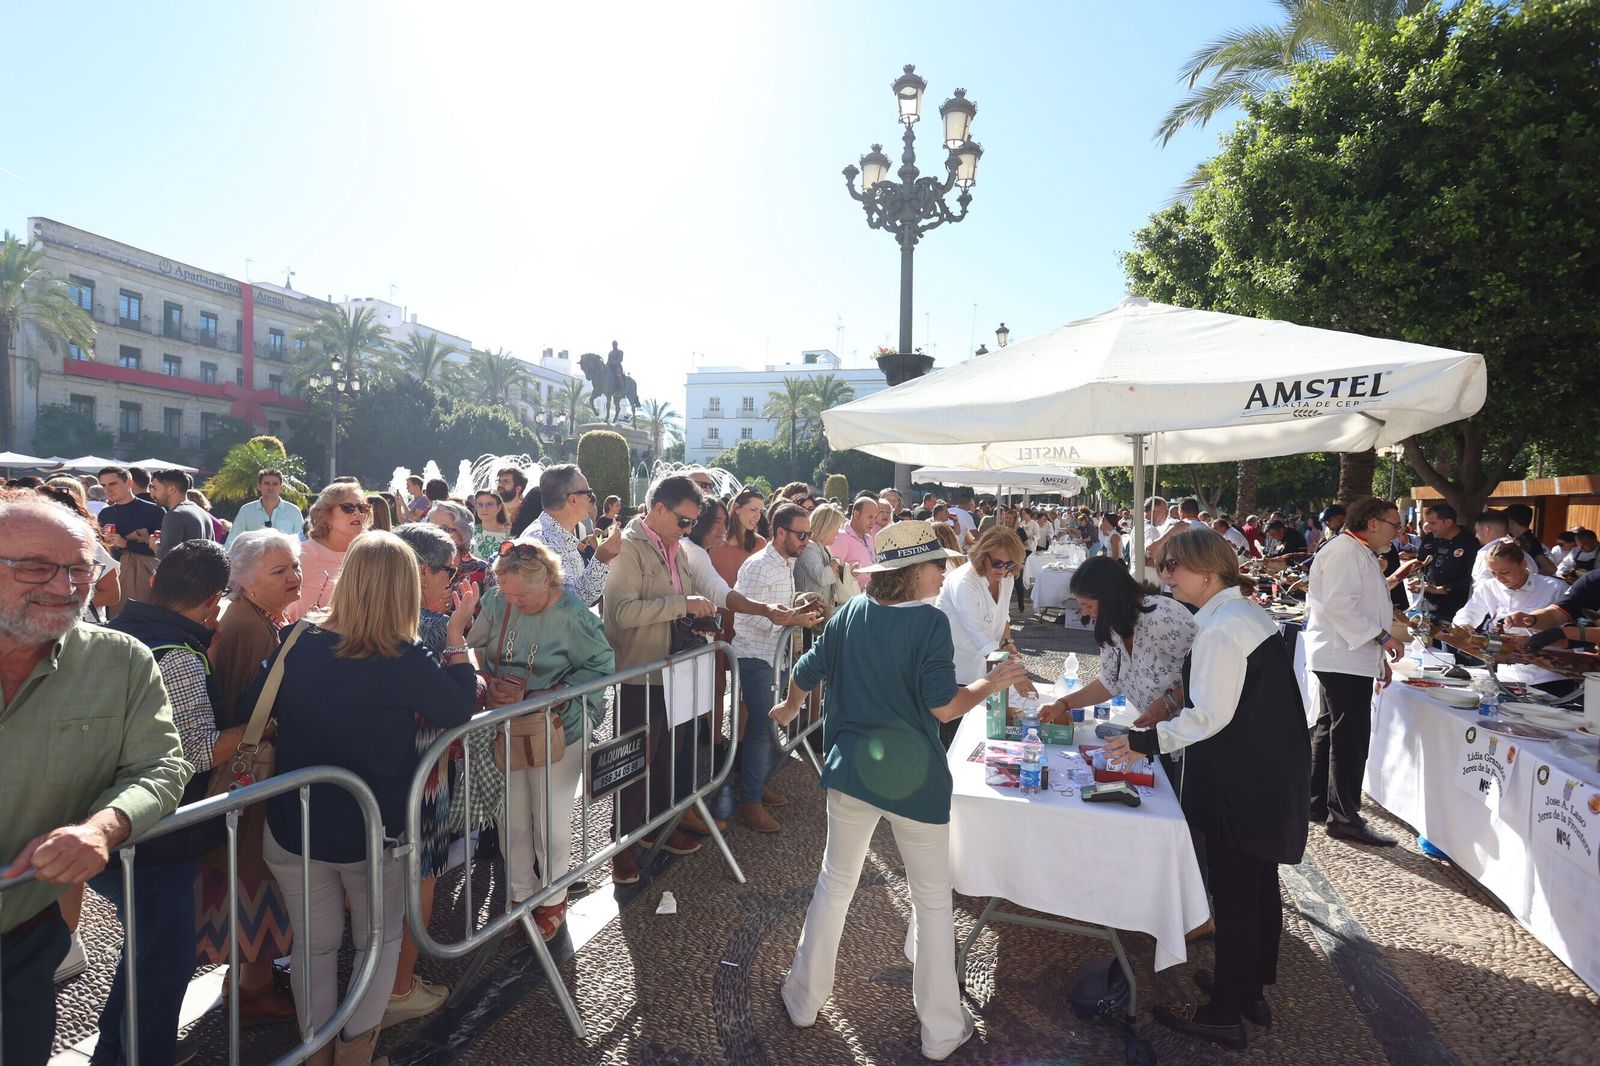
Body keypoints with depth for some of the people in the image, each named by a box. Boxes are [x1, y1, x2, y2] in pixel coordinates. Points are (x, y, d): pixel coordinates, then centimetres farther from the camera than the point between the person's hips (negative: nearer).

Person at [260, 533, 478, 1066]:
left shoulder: (299, 642, -13)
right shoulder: (407, 661, -23)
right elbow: (461, 710, -7)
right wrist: (457, 634, -7)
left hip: (294, 830, 3)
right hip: (374, 836, -3)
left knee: (315, 945, 22)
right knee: (379, 942, 21)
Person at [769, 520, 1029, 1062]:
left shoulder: (851, 612, -2)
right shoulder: (931, 621, -17)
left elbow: (805, 673, 7)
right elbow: (943, 706, -18)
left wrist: (790, 707, 27)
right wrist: (995, 681, -3)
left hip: (850, 769, 4)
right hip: (912, 778, -4)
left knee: (835, 884, 21)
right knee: (932, 900, 15)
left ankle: (803, 1000, 35)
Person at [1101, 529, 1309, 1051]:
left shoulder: (1220, 628, -23)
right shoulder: (1246, 612, 8)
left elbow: (1210, 716, -23)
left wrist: (1147, 742, -16)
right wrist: (1174, 714, 15)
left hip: (1241, 786, -10)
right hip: (1270, 776, 10)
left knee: (1233, 894, 5)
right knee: (1259, 884, 21)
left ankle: (1224, 1014, 21)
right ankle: (1251, 989, 40)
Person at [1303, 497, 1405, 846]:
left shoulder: (1360, 554, 21)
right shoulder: (1344, 552, -14)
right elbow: (1339, 604, -23)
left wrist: (1379, 657, 25)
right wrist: (1381, 637, -19)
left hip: (1346, 657, 11)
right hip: (1343, 659, -11)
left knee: (1329, 731, 15)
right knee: (1351, 738, -8)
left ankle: (1316, 804, 25)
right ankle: (1344, 817, -2)